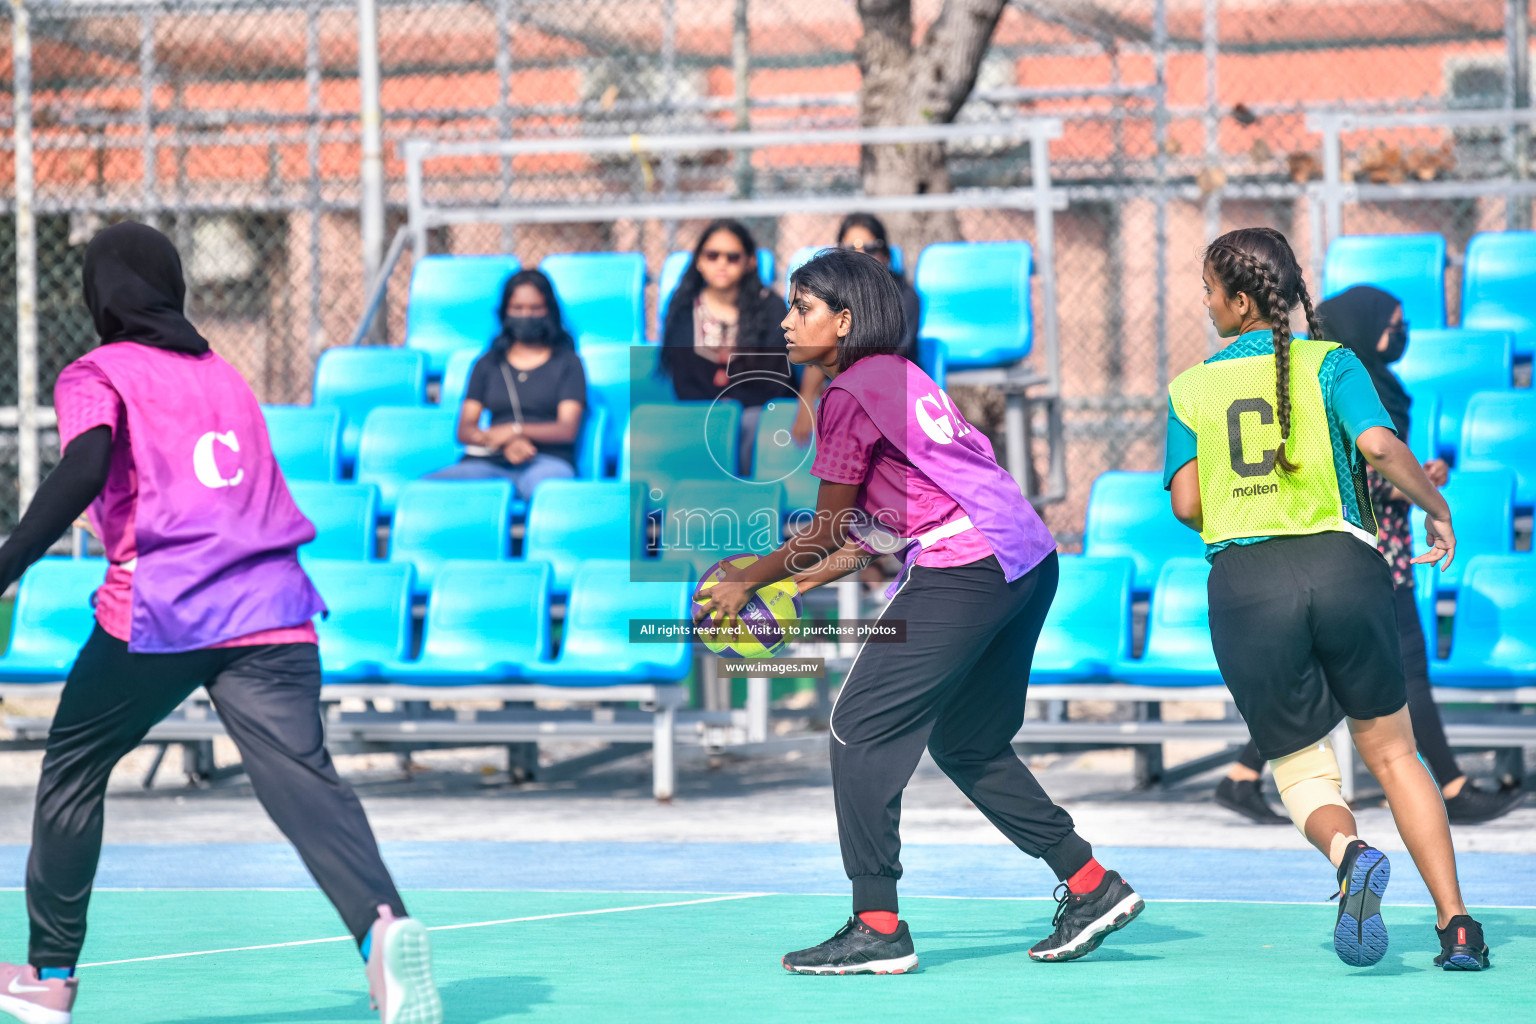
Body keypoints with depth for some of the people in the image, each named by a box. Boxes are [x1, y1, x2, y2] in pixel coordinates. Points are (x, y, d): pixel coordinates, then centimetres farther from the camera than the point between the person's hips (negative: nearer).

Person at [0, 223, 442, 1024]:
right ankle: (383, 923, -40)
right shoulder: (224, 376, 25)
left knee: (73, 769, 18)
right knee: (305, 780, -12)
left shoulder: (97, 376, 7)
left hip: (158, 612, -4)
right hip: (271, 607, 4)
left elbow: (85, 467, -12)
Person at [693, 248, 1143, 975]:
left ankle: (877, 928, -7)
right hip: (1029, 560, 10)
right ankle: (1091, 886, 20)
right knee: (966, 743, 21)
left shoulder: (850, 394, -7)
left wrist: (747, 582, 8)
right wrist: (791, 586, 25)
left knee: (862, 728, -4)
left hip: (964, 571, -10)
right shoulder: (897, 378, 21)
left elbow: (829, 532, -3)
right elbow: (871, 533, 22)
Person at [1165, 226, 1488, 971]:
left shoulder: (1190, 388, 10)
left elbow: (1186, 504, 2)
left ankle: (1348, 850, -25)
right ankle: (1456, 927, 5)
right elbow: (1380, 446, -10)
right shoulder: (1329, 362, 6)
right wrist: (1436, 507, 5)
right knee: (1392, 754, 15)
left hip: (1245, 584, 0)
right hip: (1343, 565, 0)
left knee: (1303, 773, 10)